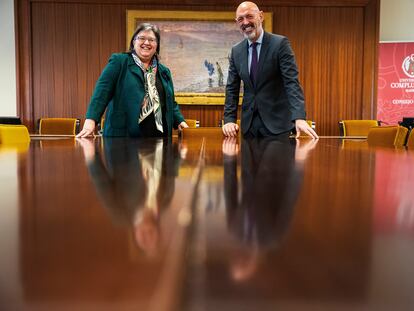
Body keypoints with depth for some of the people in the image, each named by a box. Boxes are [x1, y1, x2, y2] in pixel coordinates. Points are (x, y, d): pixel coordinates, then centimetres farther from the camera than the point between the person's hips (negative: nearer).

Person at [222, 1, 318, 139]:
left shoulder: (280, 43, -8)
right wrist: (229, 119, -6)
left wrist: (299, 117, -28)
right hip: (249, 124, 4)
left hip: (277, 122, -4)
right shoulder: (236, 51, 7)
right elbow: (232, 88, 7)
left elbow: (292, 82, -16)